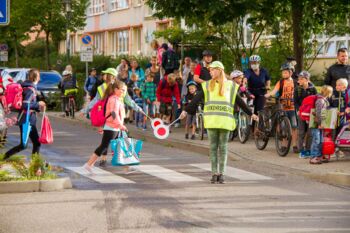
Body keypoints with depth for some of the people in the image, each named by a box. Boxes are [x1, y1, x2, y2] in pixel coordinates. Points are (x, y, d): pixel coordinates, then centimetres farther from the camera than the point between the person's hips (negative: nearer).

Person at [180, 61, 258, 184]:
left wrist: (250, 114, 20)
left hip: (225, 120, 0)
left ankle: (221, 173, 4)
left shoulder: (230, 86, 10)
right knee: (213, 147, 1)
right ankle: (214, 173, 4)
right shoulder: (207, 85, 10)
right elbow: (196, 99, 3)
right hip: (211, 119, 0)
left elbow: (240, 102, 17)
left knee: (223, 147, 1)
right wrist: (186, 110, -6)